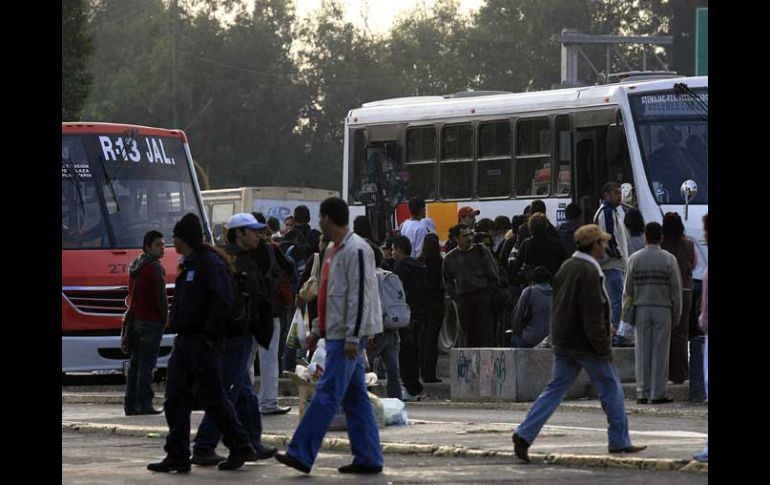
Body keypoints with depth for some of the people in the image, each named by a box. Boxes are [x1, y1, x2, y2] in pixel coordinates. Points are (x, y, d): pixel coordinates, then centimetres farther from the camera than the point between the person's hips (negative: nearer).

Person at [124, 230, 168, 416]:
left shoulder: (135, 266, 15)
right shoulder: (155, 268, -12)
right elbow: (161, 296, -13)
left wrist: (132, 312, 18)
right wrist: (165, 317, -1)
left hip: (135, 319, 8)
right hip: (151, 321, -8)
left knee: (135, 362, 12)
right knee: (147, 363, -8)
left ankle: (130, 404, 12)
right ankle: (144, 404, -10)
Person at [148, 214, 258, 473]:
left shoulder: (209, 263, -12)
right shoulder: (188, 264, 17)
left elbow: (222, 300, -22)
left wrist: (209, 334, -21)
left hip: (202, 342, -9)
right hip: (184, 340, 9)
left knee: (213, 398, -3)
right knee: (175, 398, 4)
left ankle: (240, 447, 9)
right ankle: (177, 456, 5)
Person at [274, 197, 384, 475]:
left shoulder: (356, 250, -14)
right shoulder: (334, 250, 17)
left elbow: (360, 295, -19)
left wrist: (352, 337, -22)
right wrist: (319, 330, 23)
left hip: (347, 335, -10)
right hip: (335, 334, 10)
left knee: (327, 395, -11)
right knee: (355, 397, 9)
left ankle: (301, 454, -14)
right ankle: (368, 458, 11)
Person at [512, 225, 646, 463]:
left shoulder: (566, 267, 10)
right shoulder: (589, 272, -18)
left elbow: (557, 306, 17)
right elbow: (593, 316, -21)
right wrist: (604, 348, -17)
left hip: (563, 342, 8)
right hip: (585, 344, -8)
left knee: (556, 388, 8)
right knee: (611, 389, 6)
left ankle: (525, 434, -3)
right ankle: (620, 441, 12)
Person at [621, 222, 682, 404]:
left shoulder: (635, 259, 0)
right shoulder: (668, 259, -4)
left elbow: (628, 289, 2)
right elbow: (676, 289, -2)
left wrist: (627, 313, 11)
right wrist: (676, 314, 7)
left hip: (641, 309, 1)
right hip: (663, 309, -1)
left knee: (642, 352, 6)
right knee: (660, 352, 1)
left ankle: (643, 393, 6)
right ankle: (657, 394, 0)